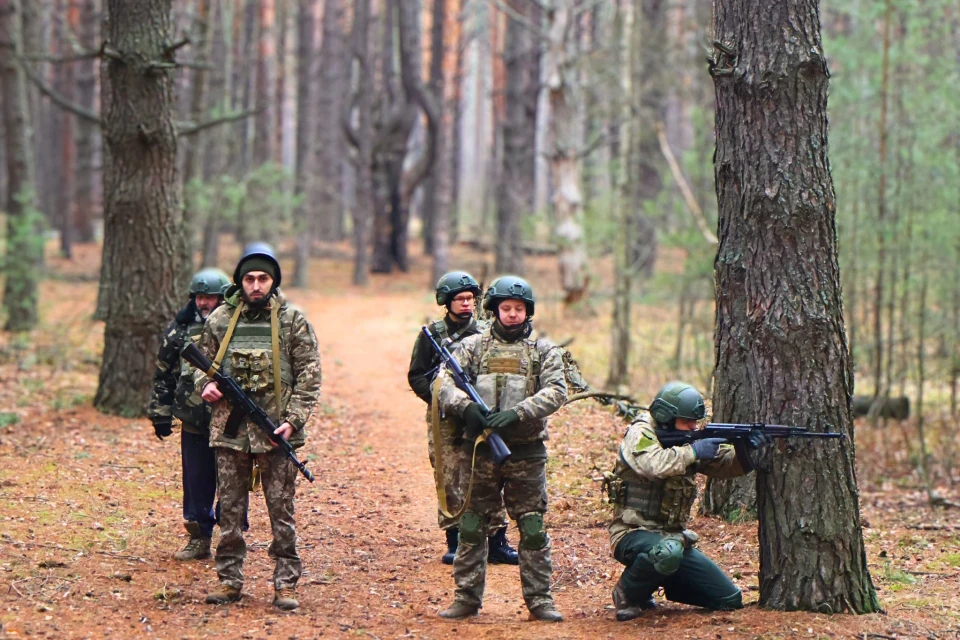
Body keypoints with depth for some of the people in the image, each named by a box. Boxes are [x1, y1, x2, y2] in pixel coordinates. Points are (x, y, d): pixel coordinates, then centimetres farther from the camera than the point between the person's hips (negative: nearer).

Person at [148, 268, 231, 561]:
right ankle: (199, 539, 17)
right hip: (193, 423, 3)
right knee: (196, 482, 8)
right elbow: (163, 374, 12)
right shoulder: (180, 329, 5)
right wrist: (160, 413, 9)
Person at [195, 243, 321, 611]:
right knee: (230, 509, 8)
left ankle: (286, 583, 6)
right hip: (230, 428, 2)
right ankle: (229, 580, 15)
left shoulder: (292, 320, 0)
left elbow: (309, 376, -1)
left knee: (281, 509, 1)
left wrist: (293, 420, -10)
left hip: (275, 429, -2)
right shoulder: (220, 319, 6)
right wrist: (205, 385, -4)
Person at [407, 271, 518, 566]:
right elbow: (416, 376, 4)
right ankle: (454, 543, 9)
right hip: (444, 420, -1)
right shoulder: (432, 335, 4)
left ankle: (497, 542, 1)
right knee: (450, 481, 1)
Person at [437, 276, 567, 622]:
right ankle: (467, 597, 12)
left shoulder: (543, 351, 5)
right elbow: (444, 383, -1)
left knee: (533, 529, 1)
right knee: (471, 527, 5)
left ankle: (539, 599, 7)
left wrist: (516, 413, -21)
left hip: (526, 453, -1)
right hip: (479, 450, 1)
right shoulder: (473, 346, 6)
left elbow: (556, 391, -8)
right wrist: (465, 405, -22)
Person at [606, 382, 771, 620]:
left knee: (731, 601, 2)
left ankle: (663, 581, 21)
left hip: (674, 536, 7)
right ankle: (628, 593, -12)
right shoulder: (640, 434, -11)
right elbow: (654, 464, -32)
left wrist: (746, 449, -15)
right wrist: (692, 452, -27)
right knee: (667, 552, -43)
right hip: (635, 535, -7)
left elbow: (725, 465, 4)